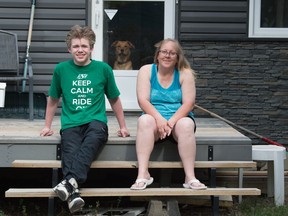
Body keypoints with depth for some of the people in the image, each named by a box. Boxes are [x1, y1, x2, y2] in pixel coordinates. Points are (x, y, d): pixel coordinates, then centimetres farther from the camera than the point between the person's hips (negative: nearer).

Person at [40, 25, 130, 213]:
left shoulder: (103, 69, 7)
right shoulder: (61, 69, 9)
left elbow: (114, 100, 19)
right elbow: (53, 100, 23)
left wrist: (123, 126, 22)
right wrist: (47, 126, 26)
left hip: (96, 121, -1)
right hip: (71, 124, 1)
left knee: (91, 141, -37)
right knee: (70, 153, -31)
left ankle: (70, 181, -54)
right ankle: (74, 193, -52)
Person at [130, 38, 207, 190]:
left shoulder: (185, 73, 0)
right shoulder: (146, 71, 2)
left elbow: (188, 103, -8)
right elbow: (143, 100, -9)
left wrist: (172, 121, -24)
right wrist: (159, 119, -26)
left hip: (179, 119, 0)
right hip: (155, 119, 0)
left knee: (186, 124, -33)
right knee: (144, 120, -32)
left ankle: (190, 177, -31)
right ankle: (142, 174, -35)